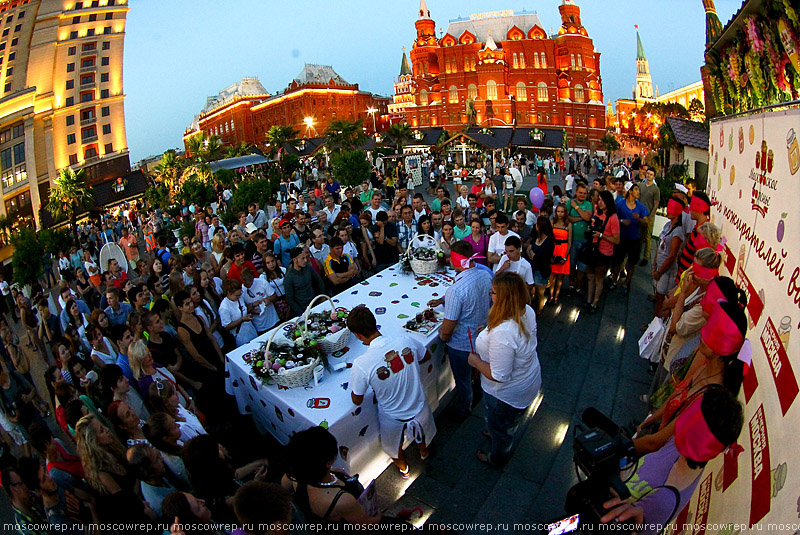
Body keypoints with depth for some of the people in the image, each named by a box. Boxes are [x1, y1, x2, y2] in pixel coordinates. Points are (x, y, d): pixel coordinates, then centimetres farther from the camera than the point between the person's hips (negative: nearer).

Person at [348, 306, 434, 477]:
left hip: (393, 419, -2)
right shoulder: (405, 340, -25)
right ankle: (424, 452, 68)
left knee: (395, 447, 34)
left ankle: (403, 467, 62)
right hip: (419, 409, 3)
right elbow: (426, 356, -2)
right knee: (422, 436, 38)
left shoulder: (361, 365, -34)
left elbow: (357, 400, -16)